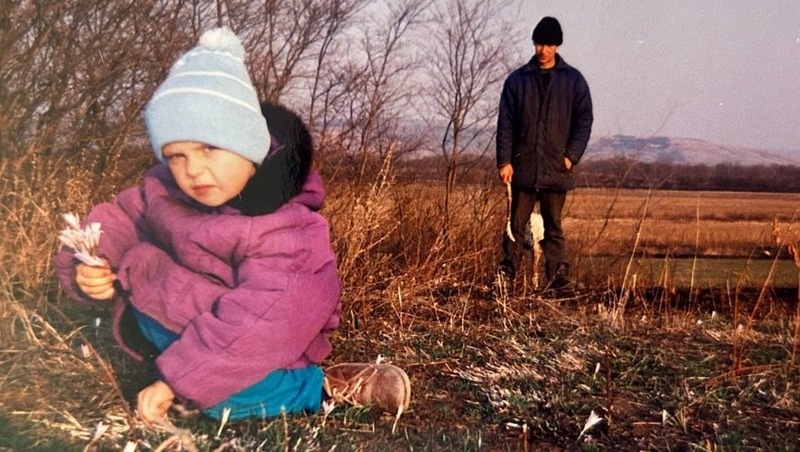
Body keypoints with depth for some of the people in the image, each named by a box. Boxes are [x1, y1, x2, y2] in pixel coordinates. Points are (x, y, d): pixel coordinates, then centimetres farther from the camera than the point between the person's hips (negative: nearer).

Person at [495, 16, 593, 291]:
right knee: (516, 224, 2)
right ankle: (506, 275, 6)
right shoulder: (517, 80, 6)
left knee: (554, 226, 6)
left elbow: (584, 121, 5)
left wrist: (571, 156, -6)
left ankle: (557, 277, 11)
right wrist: (504, 160, -5)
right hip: (523, 167, 0)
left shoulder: (573, 80, 6)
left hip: (556, 168, 0)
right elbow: (505, 123, 3)